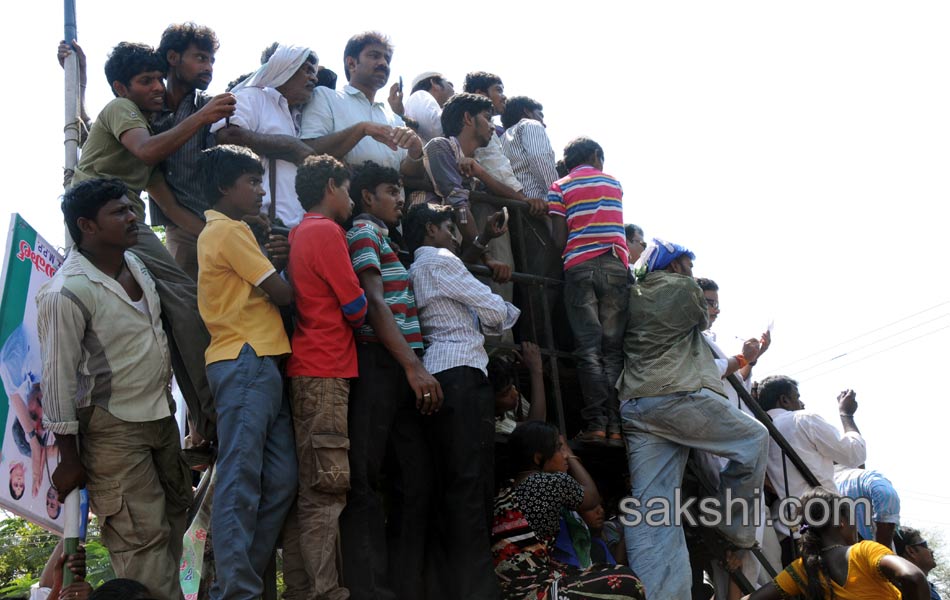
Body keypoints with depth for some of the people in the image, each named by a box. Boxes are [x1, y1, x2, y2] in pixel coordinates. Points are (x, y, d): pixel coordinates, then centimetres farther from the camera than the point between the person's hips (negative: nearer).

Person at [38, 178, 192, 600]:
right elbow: (59, 379, -18)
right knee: (143, 536, -7)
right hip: (113, 430, -8)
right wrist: (69, 460, -14)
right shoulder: (67, 293, -21)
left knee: (174, 514, 16)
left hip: (161, 415, 9)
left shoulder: (136, 264, 4)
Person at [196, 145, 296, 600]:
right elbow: (282, 293, -7)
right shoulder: (230, 230, -5)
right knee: (240, 482, -11)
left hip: (261, 363, 10)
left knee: (280, 480, 6)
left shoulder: (220, 231, 26)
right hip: (245, 361, -10)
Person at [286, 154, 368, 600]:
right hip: (325, 372, -9)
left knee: (317, 487, 10)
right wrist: (362, 313, 12)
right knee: (327, 488, -10)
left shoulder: (299, 234, 19)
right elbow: (356, 307, -8)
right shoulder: (326, 232, -8)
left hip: (309, 371, 9)